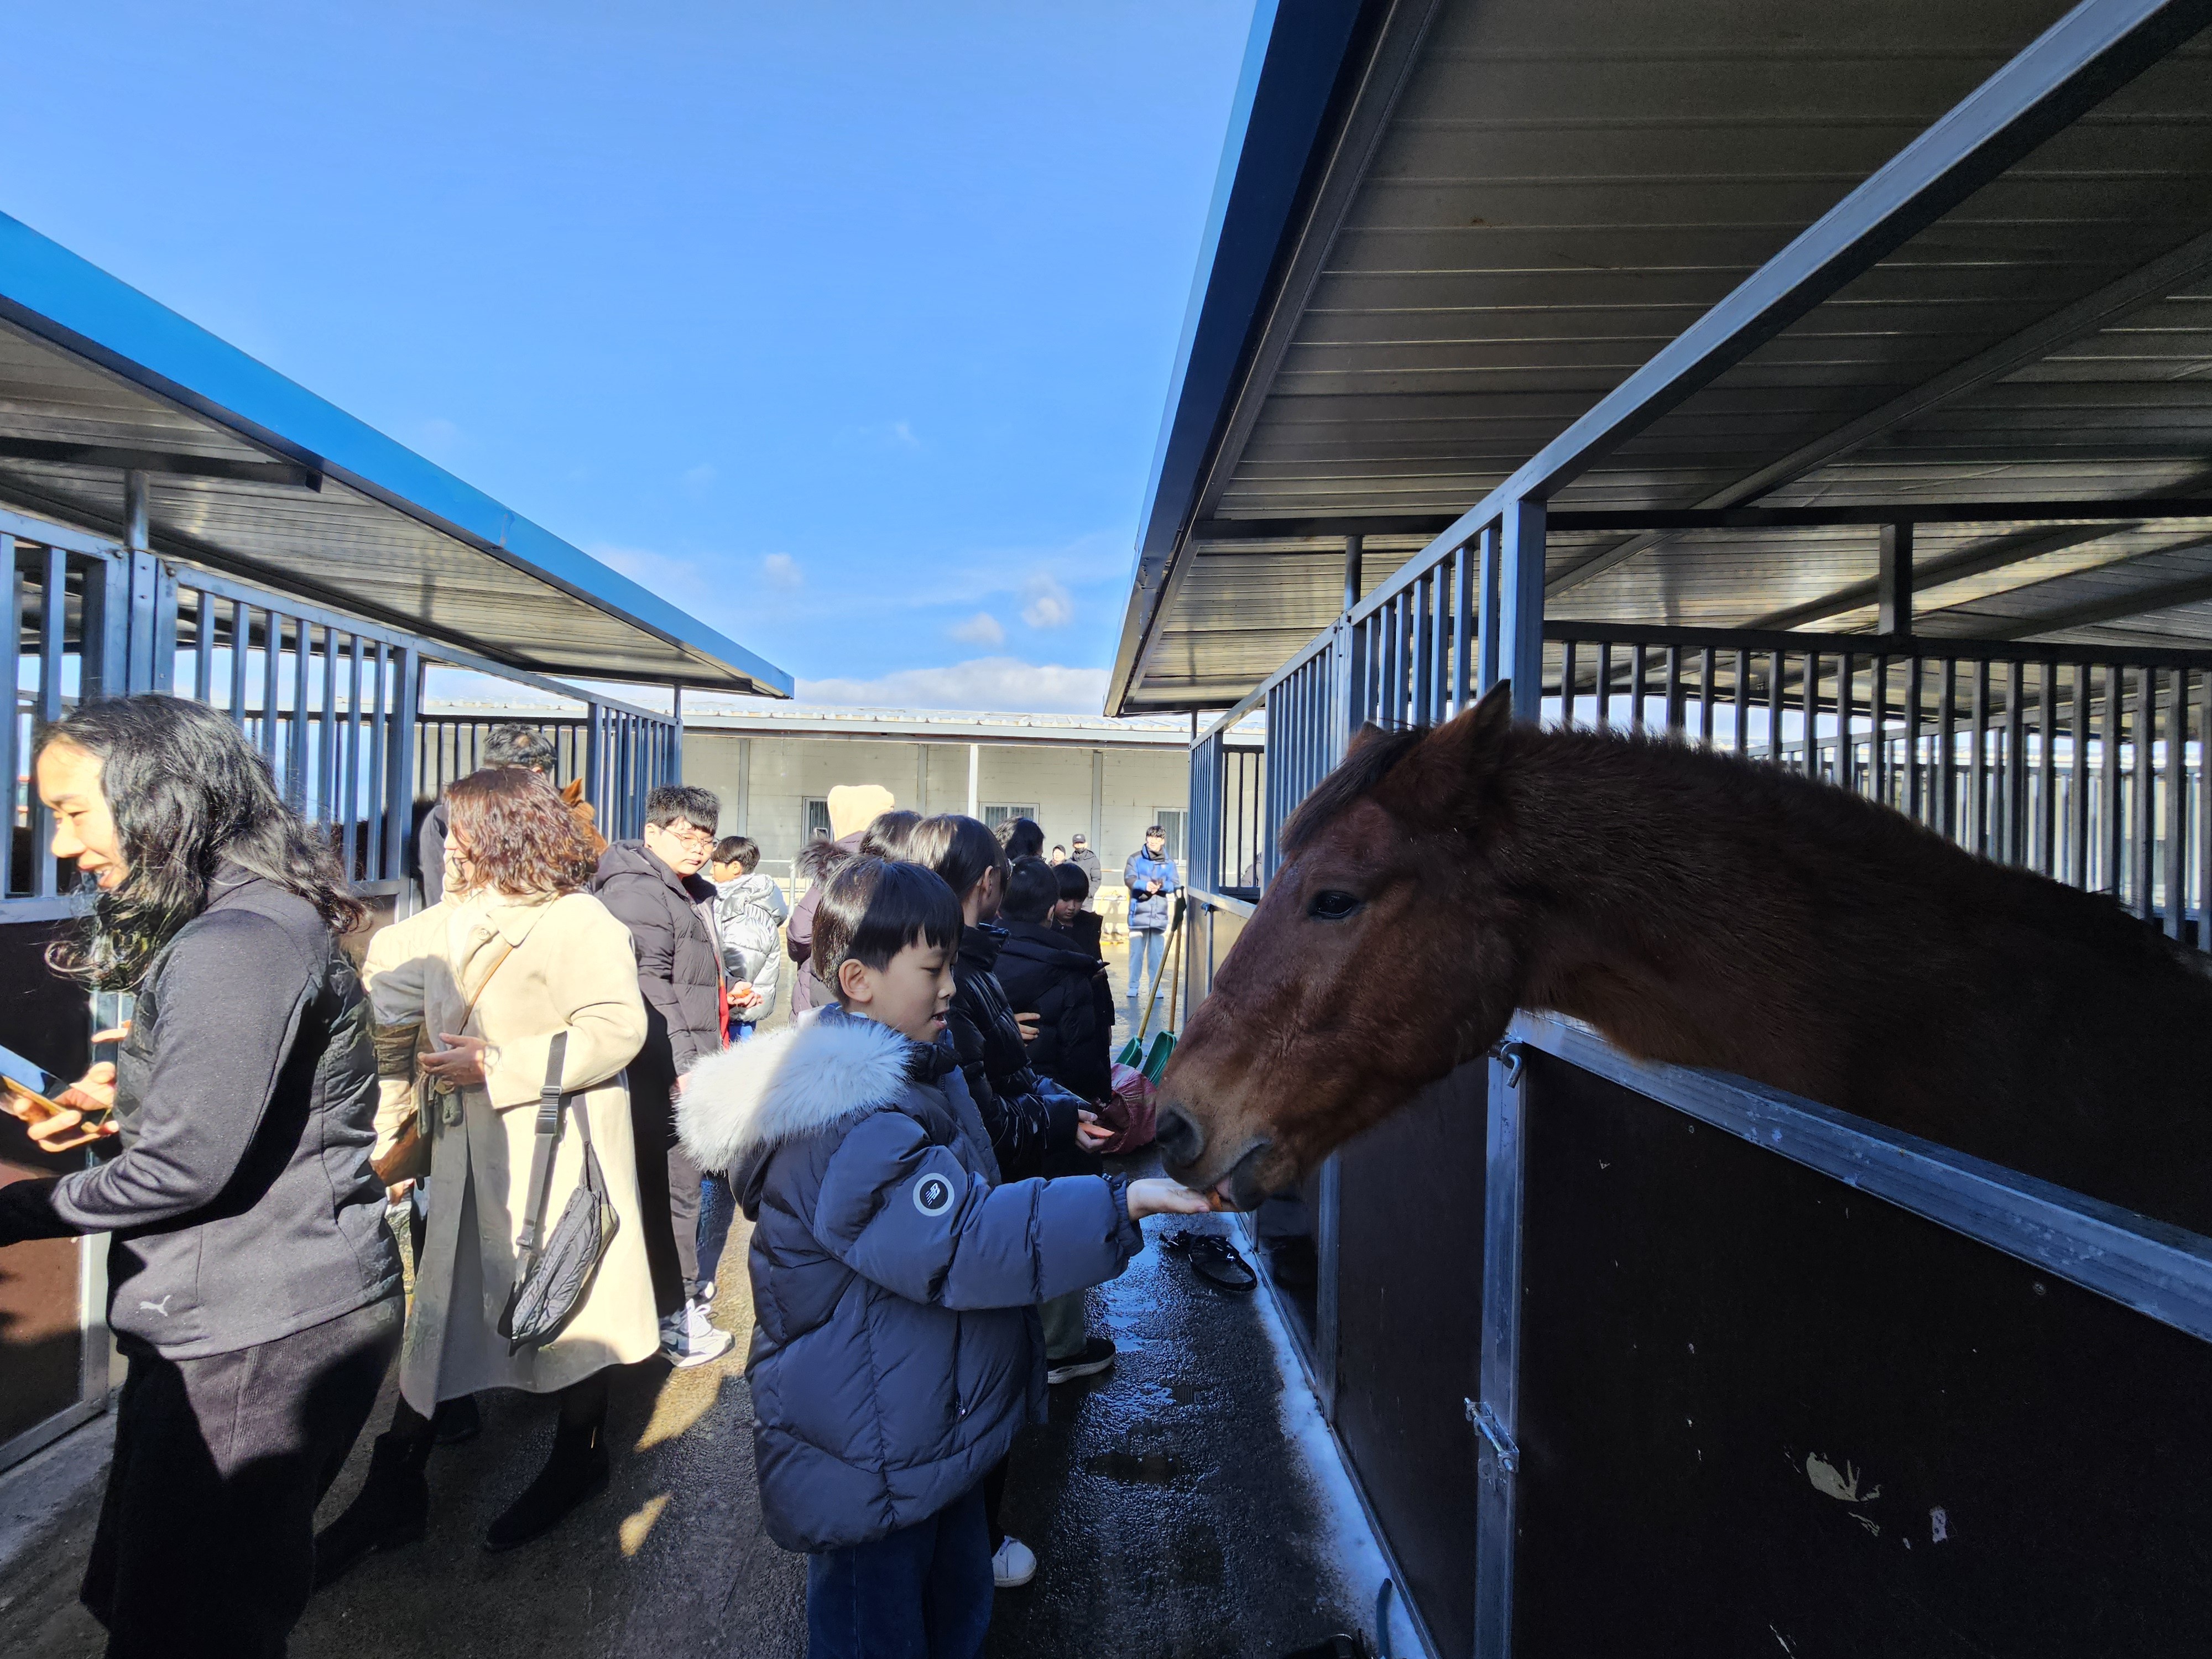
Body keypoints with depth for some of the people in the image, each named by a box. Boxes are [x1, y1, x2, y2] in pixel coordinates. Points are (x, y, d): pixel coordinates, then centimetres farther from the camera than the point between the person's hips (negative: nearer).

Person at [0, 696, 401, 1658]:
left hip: (259, 1335, -10)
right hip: (264, 1314, 10)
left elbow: (187, 1164, -21)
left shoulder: (238, 945, -22)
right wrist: (125, 1097, 9)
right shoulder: (251, 916, 12)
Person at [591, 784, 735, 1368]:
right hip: (663, 1073, -10)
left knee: (680, 1183, 19)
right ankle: (678, 1320, 3)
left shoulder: (693, 894, 20)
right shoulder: (638, 892, -13)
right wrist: (684, 1066, -23)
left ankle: (678, 1287, 33)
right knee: (672, 1189, -5)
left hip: (688, 1070, 10)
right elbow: (650, 990, -21)